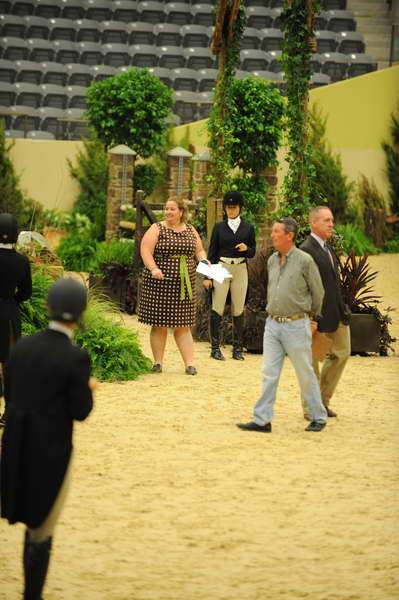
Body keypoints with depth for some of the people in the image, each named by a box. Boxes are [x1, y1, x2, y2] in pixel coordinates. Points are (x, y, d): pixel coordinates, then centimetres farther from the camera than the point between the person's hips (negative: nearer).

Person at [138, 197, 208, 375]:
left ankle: (189, 363, 1)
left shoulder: (190, 230, 13)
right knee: (160, 325, 1)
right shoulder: (157, 229, -1)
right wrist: (153, 268, -25)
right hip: (160, 282, -3)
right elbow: (146, 250, -11)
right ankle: (158, 362, 8)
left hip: (183, 285, 3)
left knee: (183, 325, 3)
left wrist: (204, 261, -3)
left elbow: (199, 251, 18)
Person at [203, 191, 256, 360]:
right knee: (217, 308, -6)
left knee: (238, 310, 2)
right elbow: (212, 252, 5)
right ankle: (215, 348, -2)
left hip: (240, 270, 1)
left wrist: (246, 248, -13)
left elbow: (253, 252, 11)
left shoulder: (248, 228, 8)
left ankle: (237, 348, 9)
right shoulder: (219, 227, 5)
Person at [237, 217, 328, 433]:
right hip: (272, 324, 5)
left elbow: (318, 292, -1)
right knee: (269, 373, 3)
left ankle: (318, 417, 16)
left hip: (296, 325, -5)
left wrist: (311, 314, 11)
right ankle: (262, 420, 4)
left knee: (305, 374, 3)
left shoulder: (304, 261, -10)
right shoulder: (272, 260, 8)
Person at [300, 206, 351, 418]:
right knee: (312, 360, 3)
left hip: (337, 313, 9)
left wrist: (343, 310, 18)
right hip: (319, 315, -9)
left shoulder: (327, 249, 13)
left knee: (341, 352, 15)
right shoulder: (306, 251, -17)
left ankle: (323, 400, 27)